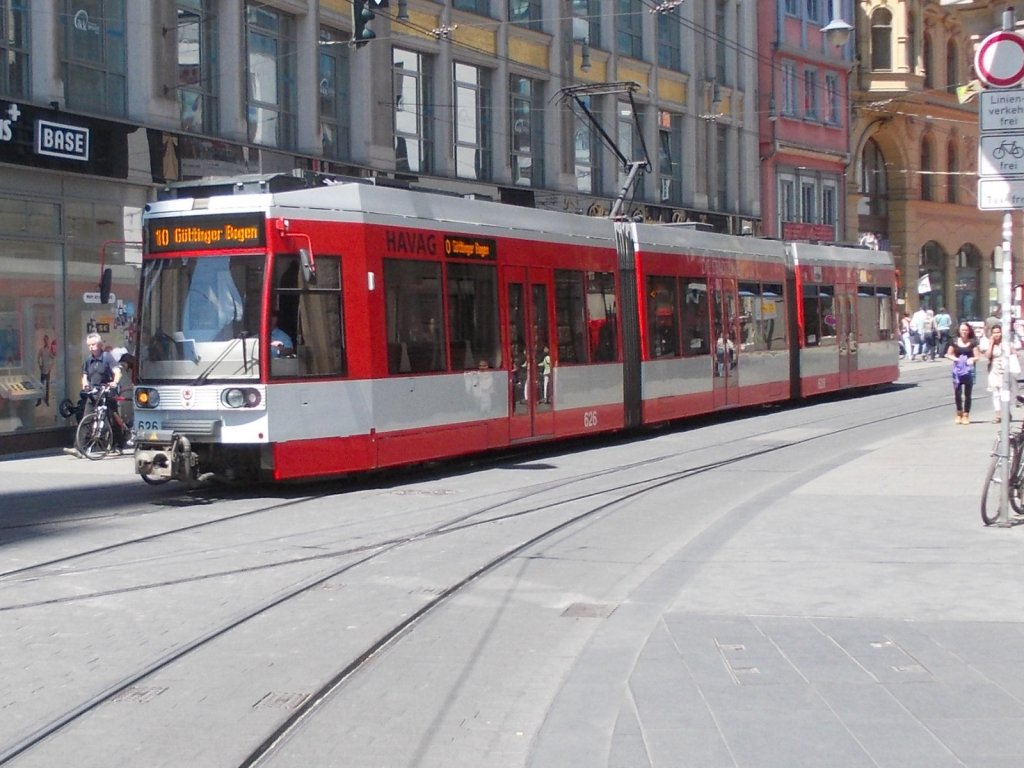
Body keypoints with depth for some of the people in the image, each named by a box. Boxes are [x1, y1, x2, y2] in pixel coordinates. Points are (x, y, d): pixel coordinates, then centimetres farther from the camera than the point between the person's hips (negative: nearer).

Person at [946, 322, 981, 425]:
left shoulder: (973, 342, 1)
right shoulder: (955, 341, 5)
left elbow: (977, 357, 0)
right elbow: (948, 354, 10)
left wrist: (972, 359, -20)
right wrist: (955, 358, -9)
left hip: (968, 370, -1)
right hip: (957, 369, 1)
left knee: (967, 393, 4)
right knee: (957, 393, -4)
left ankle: (966, 415, 13)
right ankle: (959, 413, 14)